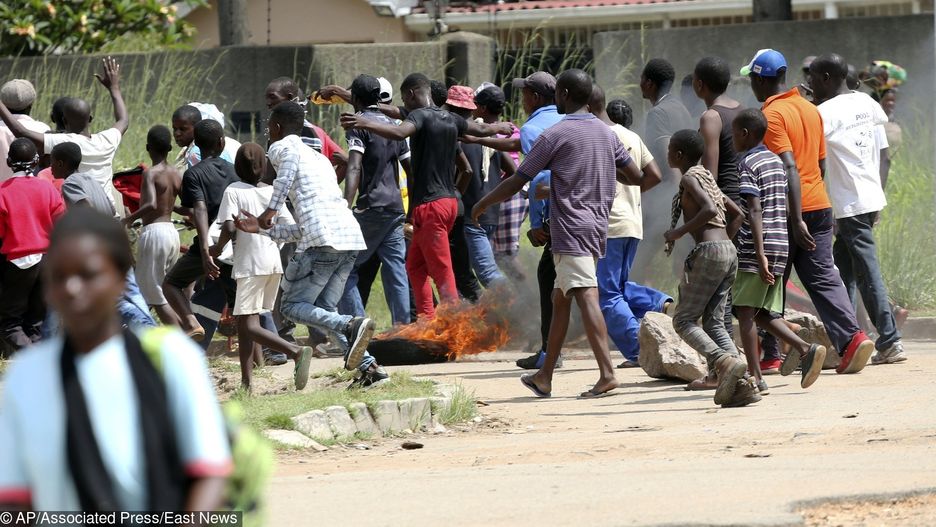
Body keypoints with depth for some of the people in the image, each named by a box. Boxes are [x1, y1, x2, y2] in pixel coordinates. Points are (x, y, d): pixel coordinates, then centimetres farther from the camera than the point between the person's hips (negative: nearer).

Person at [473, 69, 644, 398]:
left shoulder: (556, 135, -8)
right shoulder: (606, 133, 12)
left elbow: (517, 182, -5)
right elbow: (637, 178, 15)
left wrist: (482, 204, 9)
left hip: (570, 229, -8)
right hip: (597, 226, 8)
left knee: (586, 297, -16)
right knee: (560, 299, 15)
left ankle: (607, 373, -28)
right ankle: (544, 377, 19)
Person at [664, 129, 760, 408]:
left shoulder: (690, 179, -5)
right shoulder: (707, 178, 21)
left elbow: (709, 209, -21)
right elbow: (736, 214, 26)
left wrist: (679, 232, -12)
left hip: (709, 251, -9)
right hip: (729, 251, 9)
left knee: (684, 320, -4)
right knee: (713, 323, 9)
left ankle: (725, 363, -25)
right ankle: (743, 384, -6)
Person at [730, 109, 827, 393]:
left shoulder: (747, 164, -9)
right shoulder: (776, 162, 16)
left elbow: (754, 211, -18)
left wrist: (759, 254, -24)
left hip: (753, 250, -8)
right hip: (780, 247, 8)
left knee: (745, 312, -4)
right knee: (764, 313, 13)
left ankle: (755, 377, -9)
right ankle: (805, 348, -7)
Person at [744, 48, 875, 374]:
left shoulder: (771, 115, -13)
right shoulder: (811, 110, 12)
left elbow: (789, 168, -21)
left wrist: (796, 219, -24)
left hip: (787, 213, -7)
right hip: (820, 206, 7)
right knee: (823, 278, 2)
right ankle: (851, 338, -16)